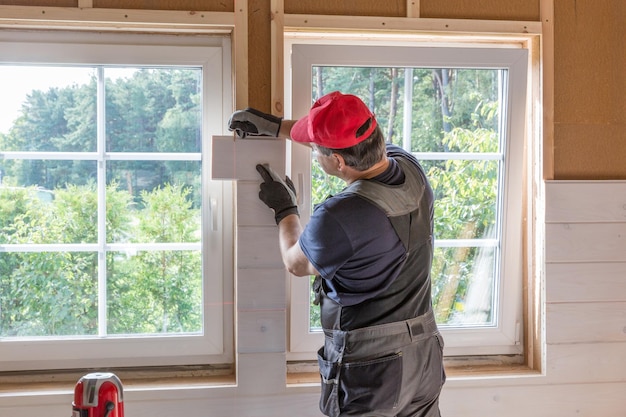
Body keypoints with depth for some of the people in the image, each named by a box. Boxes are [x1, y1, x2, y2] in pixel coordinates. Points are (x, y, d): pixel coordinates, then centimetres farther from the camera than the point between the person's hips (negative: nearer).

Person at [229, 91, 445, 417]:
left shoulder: (338, 218, -27)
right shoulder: (411, 169, -7)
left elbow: (295, 263, -4)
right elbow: (351, 139, 13)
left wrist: (283, 208, 14)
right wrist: (276, 126, 20)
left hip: (369, 369, -7)